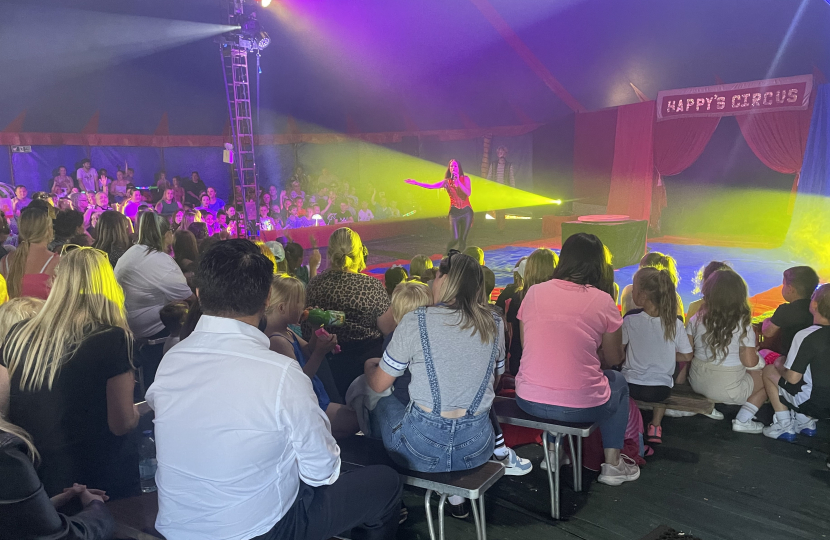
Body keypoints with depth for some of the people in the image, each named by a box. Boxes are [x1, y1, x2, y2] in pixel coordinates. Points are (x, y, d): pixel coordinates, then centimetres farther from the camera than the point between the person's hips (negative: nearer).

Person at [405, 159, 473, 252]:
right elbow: (431, 186, -7)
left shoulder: (465, 179, 3)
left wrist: (458, 182, -18)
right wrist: (416, 183, -16)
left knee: (463, 240, 0)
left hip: (466, 212, 1)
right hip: (454, 212, -1)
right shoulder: (447, 182, 2)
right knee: (455, 239, -10)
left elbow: (468, 193, -11)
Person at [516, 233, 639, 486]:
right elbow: (614, 358, 3)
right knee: (618, 382, 28)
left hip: (527, 399, 3)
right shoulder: (602, 300, -7)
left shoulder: (534, 292, 1)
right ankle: (612, 464, 29)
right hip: (580, 406, -3)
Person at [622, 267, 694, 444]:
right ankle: (655, 426, 30)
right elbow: (687, 356, -1)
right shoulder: (675, 323, -9)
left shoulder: (630, 320, -14)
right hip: (661, 390, 2)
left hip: (632, 387, -2)